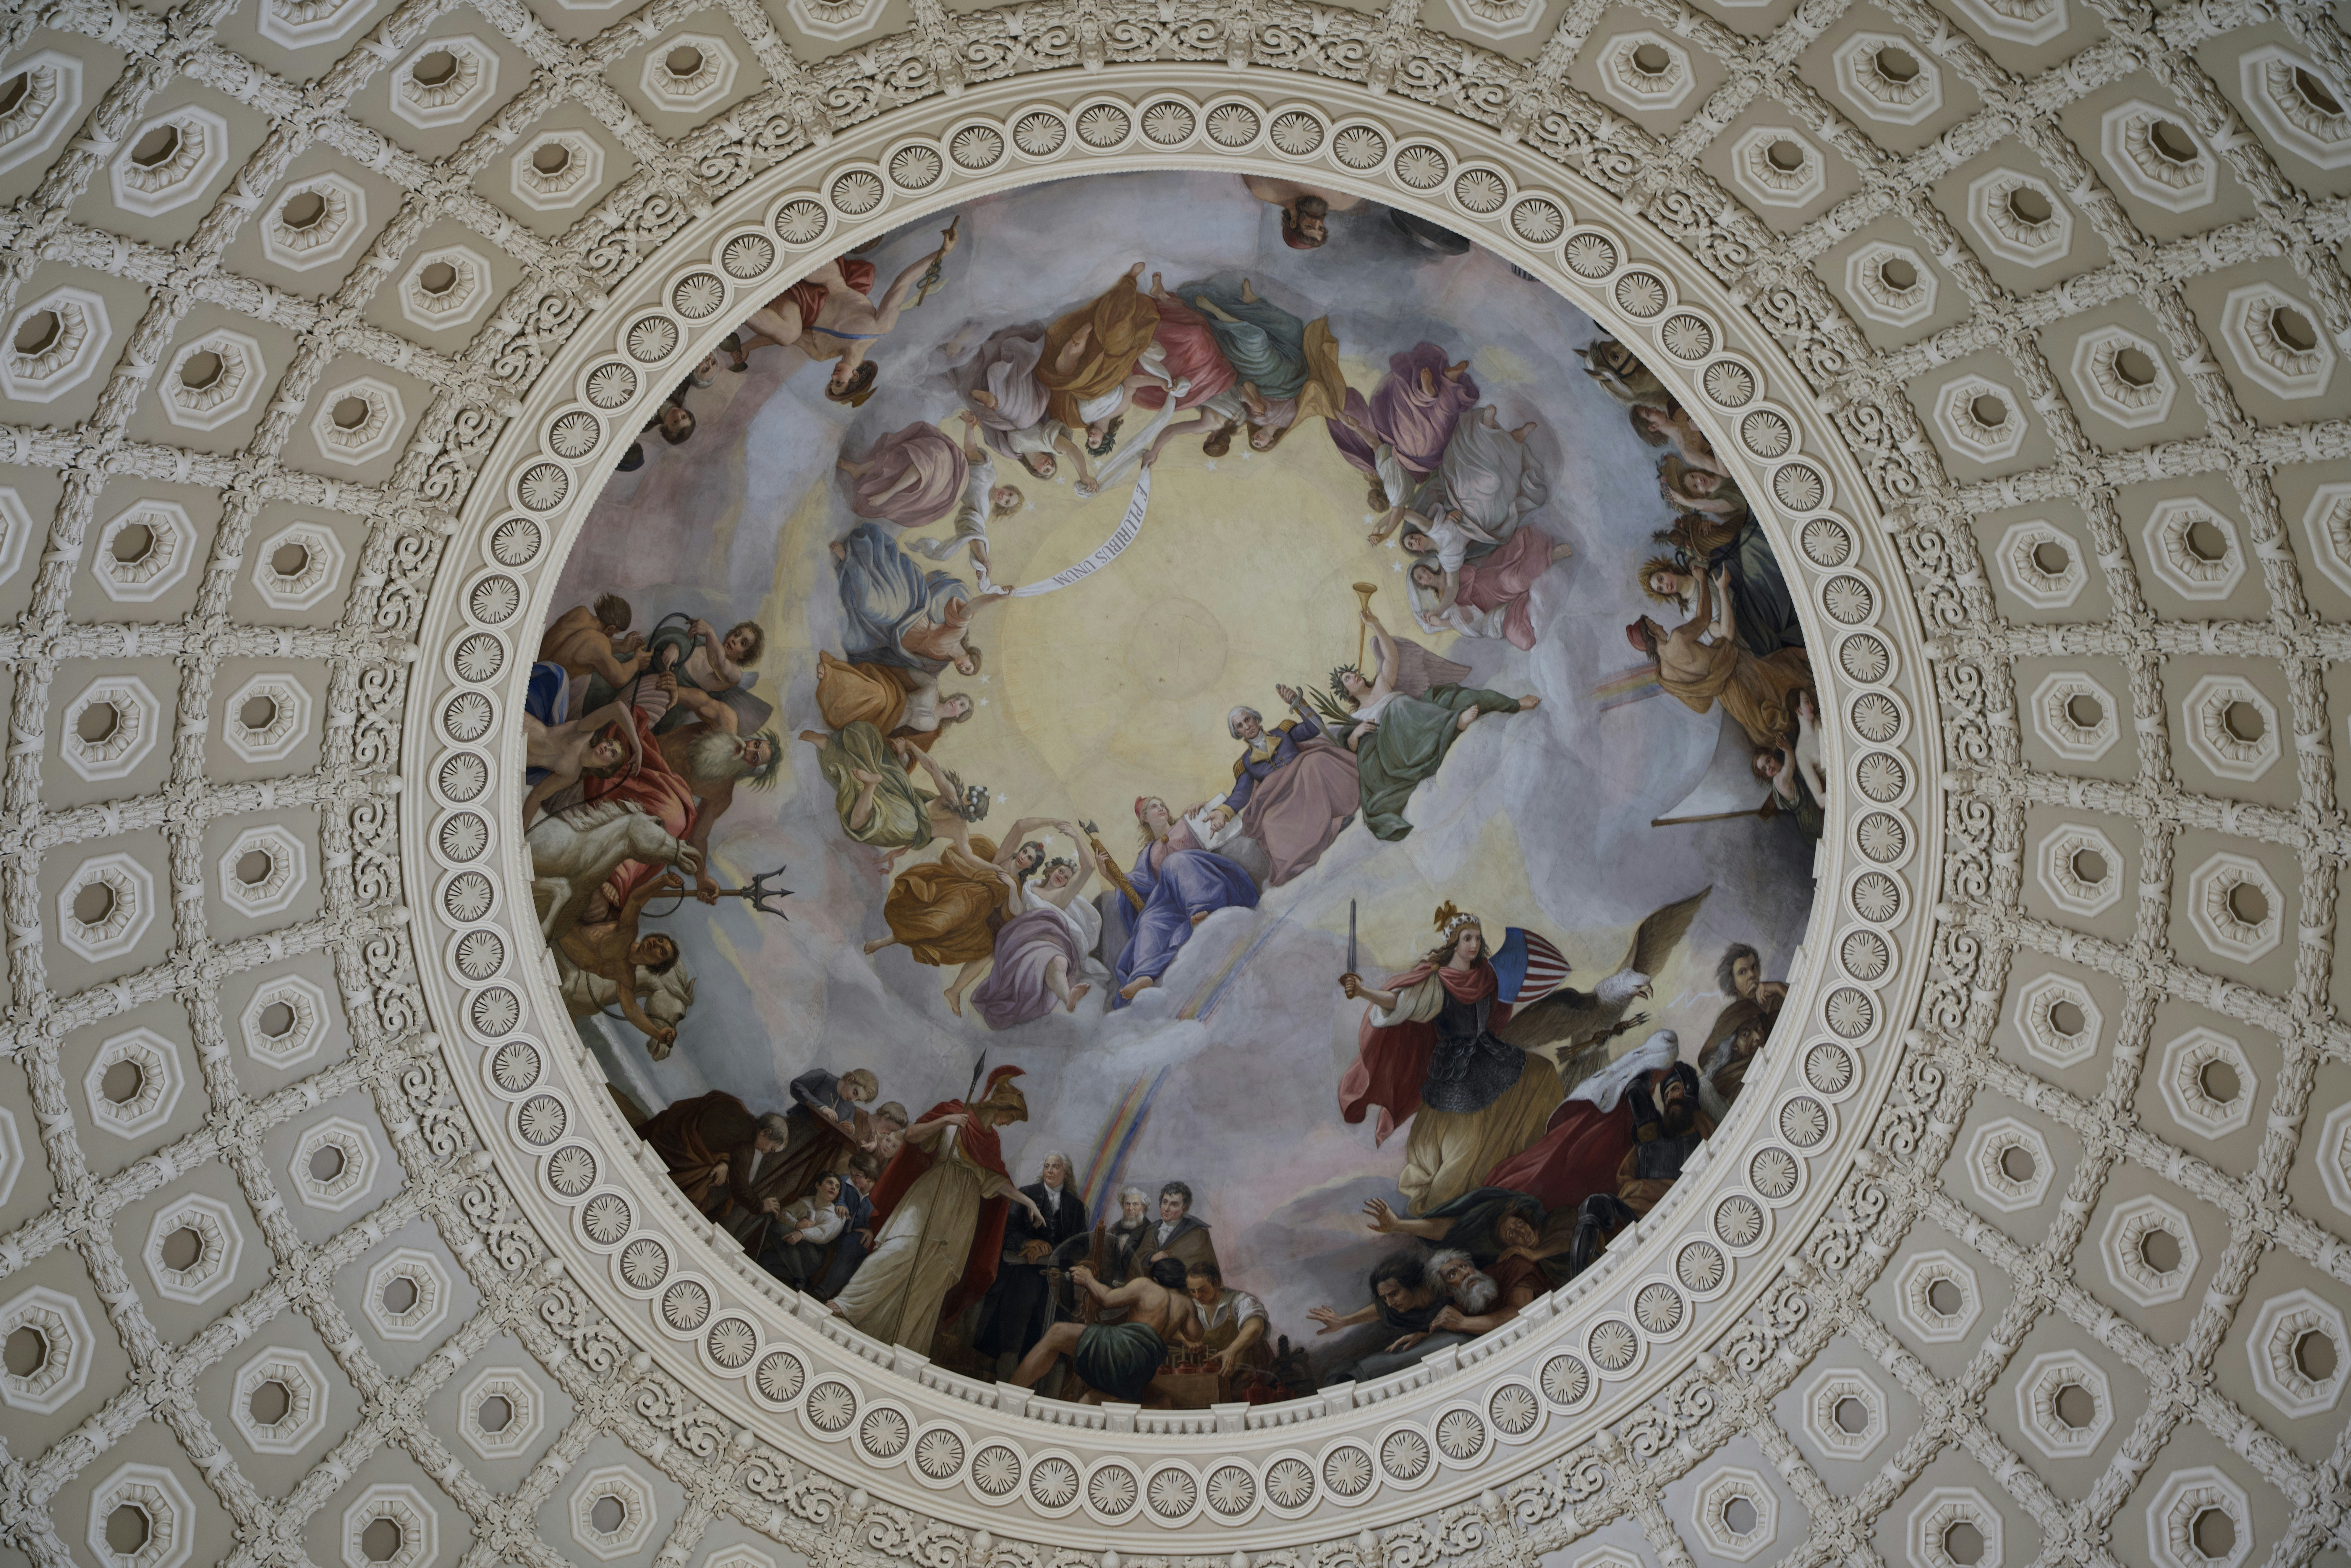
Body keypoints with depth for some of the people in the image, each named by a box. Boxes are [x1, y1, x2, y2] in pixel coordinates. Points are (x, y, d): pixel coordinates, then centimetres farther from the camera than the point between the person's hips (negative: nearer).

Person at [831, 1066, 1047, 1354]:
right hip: (928, 1198, -5)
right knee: (899, 1250, -24)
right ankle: (846, 1306, -20)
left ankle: (906, 1353, 1)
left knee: (932, 1280, 0)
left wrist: (1028, 1201, 5)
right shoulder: (954, 1113, 2)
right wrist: (945, 1121, -18)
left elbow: (996, 1182, 13)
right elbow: (912, 1136, -5)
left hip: (961, 1216, 5)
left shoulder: (991, 1142, 17)